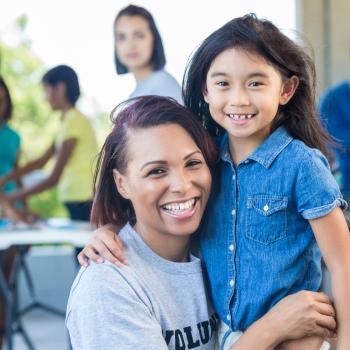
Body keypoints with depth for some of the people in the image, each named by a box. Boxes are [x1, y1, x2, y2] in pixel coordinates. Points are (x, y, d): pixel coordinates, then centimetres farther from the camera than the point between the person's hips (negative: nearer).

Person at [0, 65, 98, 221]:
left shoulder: (73, 121, -12)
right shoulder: (69, 120, 15)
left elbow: (54, 178, -13)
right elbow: (41, 161, 20)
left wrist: (16, 196, -5)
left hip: (83, 204, -8)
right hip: (76, 203, 8)